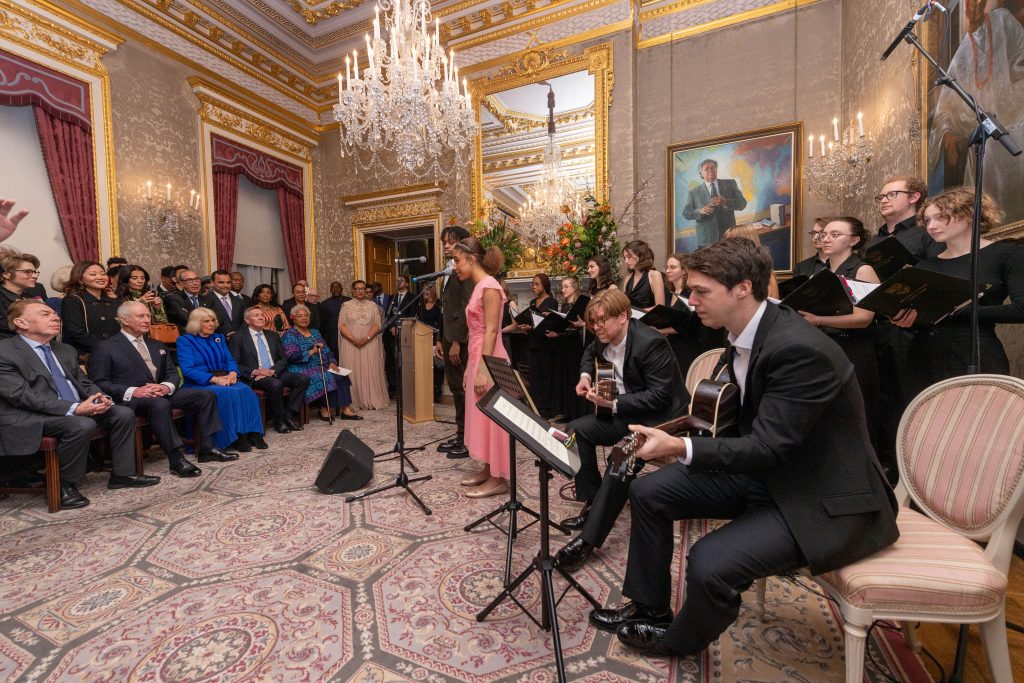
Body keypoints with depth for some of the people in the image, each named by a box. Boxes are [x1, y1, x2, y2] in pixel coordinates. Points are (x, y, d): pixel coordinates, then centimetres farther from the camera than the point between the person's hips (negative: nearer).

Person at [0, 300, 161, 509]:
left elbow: (84, 382, 18)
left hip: (77, 409, 8)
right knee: (83, 425, -33)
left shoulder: (66, 351, 17)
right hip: (31, 417, -7)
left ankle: (122, 474, 0)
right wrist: (75, 408, -28)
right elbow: (23, 395, -19)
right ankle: (64, 484, -10)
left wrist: (99, 398, -7)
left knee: (124, 414, -10)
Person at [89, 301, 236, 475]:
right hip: (129, 399, -6)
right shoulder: (105, 348, 1)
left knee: (205, 395, -10)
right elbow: (99, 383, -7)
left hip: (161, 393, 7)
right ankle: (177, 460, -34)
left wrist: (166, 386, -10)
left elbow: (173, 373, 15)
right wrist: (133, 391, -22)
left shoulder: (157, 346, 19)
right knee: (160, 404, -38)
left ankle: (207, 448, -10)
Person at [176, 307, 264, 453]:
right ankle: (232, 439, -29)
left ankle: (251, 433, -30)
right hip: (199, 384, -4)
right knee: (227, 394, -35)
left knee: (245, 391, -28)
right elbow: (187, 369, -10)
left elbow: (230, 359, 13)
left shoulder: (219, 338, 20)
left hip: (224, 380, 5)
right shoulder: (185, 340, 2)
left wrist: (232, 373, -10)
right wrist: (214, 379, -20)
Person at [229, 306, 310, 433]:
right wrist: (254, 371, -18)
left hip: (275, 374, 5)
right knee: (275, 384, -35)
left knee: (303, 379, -19)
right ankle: (279, 420, -16)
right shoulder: (238, 338, 4)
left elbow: (284, 358, 11)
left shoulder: (273, 336, 18)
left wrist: (273, 371, -9)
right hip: (253, 377, -5)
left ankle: (289, 415, -13)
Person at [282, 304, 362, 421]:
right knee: (327, 377, -29)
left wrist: (332, 362, -3)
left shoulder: (315, 332, 21)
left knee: (342, 376, -20)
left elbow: (326, 350, 14)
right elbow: (291, 355, -13)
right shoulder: (289, 335, 2)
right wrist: (312, 352, -19)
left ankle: (345, 409, -24)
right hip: (303, 370, -6)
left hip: (321, 368, 6)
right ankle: (324, 409, -14)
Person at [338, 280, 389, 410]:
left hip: (370, 345, 1)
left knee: (371, 372, 0)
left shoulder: (373, 305, 9)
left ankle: (372, 401, 6)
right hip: (351, 344, 0)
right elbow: (341, 325, 0)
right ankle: (354, 402, 6)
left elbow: (377, 324, 2)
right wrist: (353, 339, -13)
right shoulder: (346, 305, 7)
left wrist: (367, 338, -13)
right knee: (353, 372, 0)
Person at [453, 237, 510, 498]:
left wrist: (482, 370, -22)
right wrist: (470, 367, 16)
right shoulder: (478, 287, 14)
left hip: (488, 362, -10)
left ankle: (498, 479, 12)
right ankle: (487, 470, 28)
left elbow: (491, 331, -20)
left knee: (490, 417, -1)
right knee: (481, 416, 15)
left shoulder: (489, 286, -14)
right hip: (477, 358, 10)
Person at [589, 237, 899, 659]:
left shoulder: (800, 349, -28)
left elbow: (769, 447, -28)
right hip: (769, 470, 8)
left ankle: (680, 640, 11)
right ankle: (649, 607, 21)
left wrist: (681, 447, -38)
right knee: (648, 492, 1)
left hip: (824, 499, -8)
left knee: (710, 563, -26)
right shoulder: (746, 334, -1)